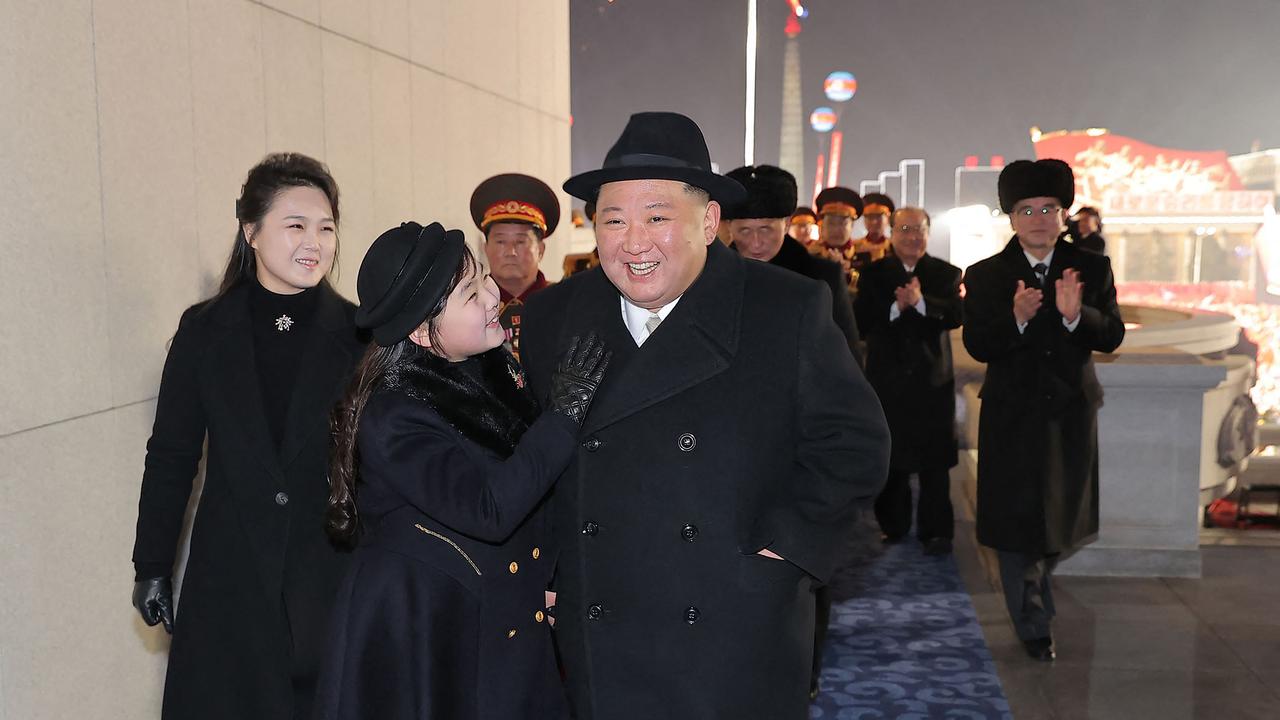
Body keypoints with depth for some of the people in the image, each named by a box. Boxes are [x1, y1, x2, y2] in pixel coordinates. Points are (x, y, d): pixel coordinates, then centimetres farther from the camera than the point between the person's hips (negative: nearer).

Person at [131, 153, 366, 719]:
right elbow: (171, 454, 4)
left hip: (336, 573, 0)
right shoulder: (205, 330, 0)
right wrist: (152, 567, 6)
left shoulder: (360, 334, -3)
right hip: (232, 577, 1)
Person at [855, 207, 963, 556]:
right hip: (887, 378, 1)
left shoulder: (946, 274, 4)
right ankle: (893, 524, 23)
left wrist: (921, 302, -26)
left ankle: (936, 530, 9)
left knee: (934, 459, 2)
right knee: (890, 456, 9)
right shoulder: (873, 273, 5)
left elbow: (956, 315, -11)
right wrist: (896, 306, -21)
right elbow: (862, 319, -7)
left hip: (932, 379, -1)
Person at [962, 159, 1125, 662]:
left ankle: (1037, 587, 46)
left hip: (1070, 413, 2)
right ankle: (1034, 627, 13)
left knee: (1061, 513, 17)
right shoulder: (985, 275, -5)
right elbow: (976, 346, -12)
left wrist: (1075, 315, -27)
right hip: (1012, 415, -2)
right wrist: (1016, 318, -30)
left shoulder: (1092, 269, 0)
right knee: (1017, 521, 0)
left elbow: (1112, 337, -7)